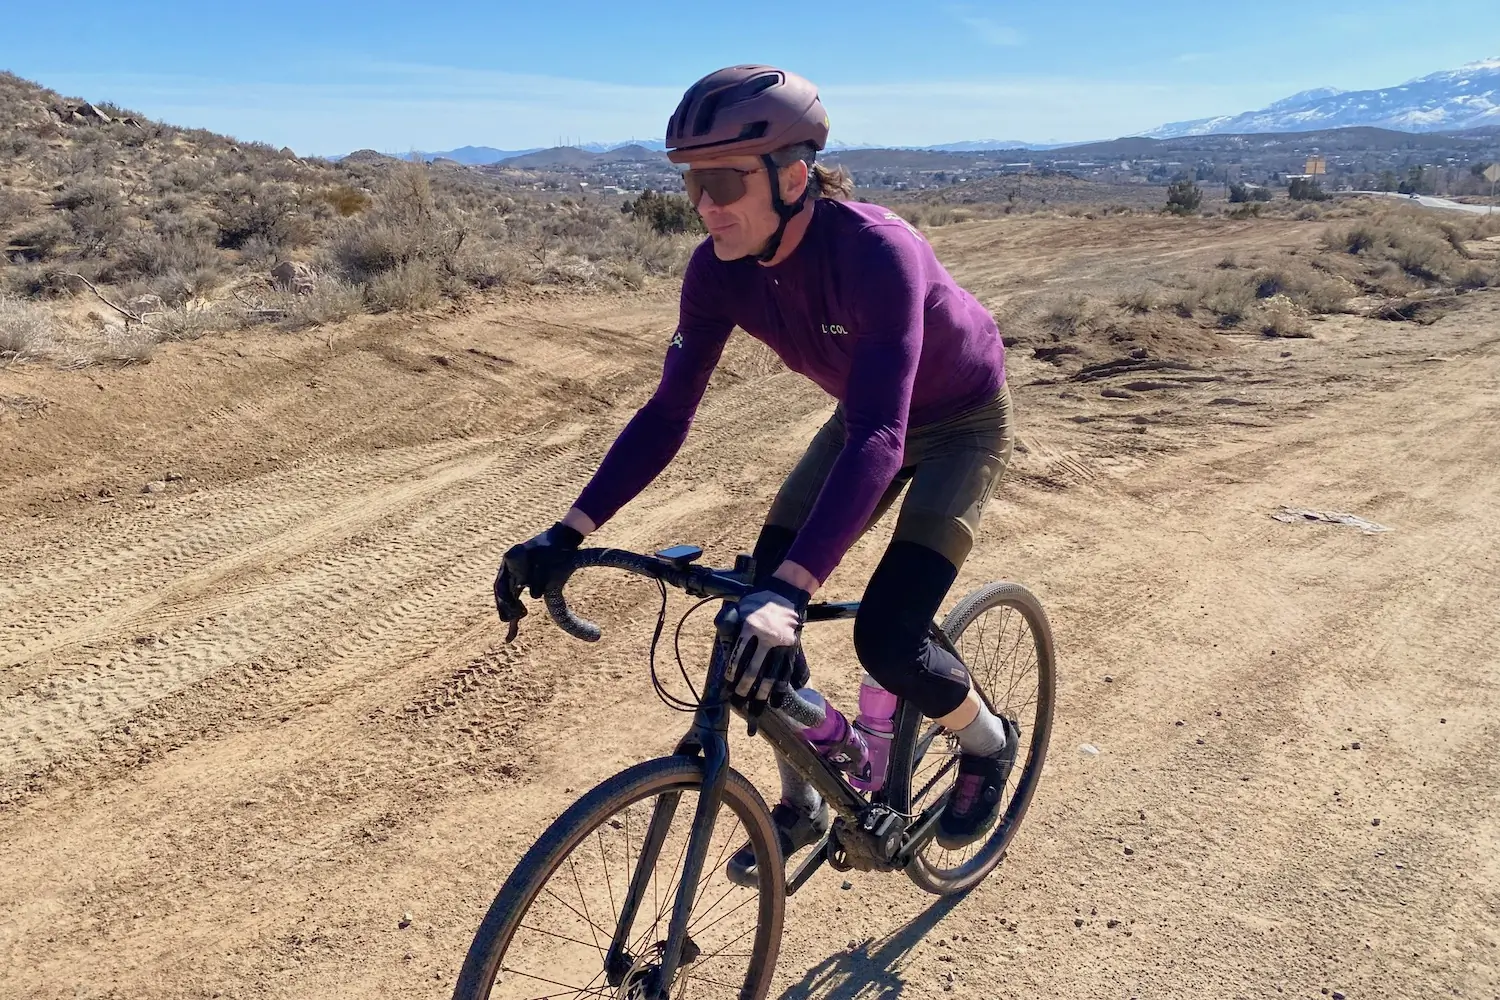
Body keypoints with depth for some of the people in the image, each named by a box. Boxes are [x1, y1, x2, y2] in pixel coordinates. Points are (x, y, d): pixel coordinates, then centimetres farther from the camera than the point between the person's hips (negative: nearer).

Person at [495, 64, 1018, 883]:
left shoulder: (875, 251, -37)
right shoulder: (719, 269, -19)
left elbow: (879, 437, -46)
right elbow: (669, 411, -16)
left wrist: (790, 589, -56)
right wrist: (567, 534, -25)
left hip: (960, 421, -5)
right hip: (866, 417, 6)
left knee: (887, 638, -17)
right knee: (755, 606, -5)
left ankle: (987, 744, 19)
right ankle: (802, 803, 19)